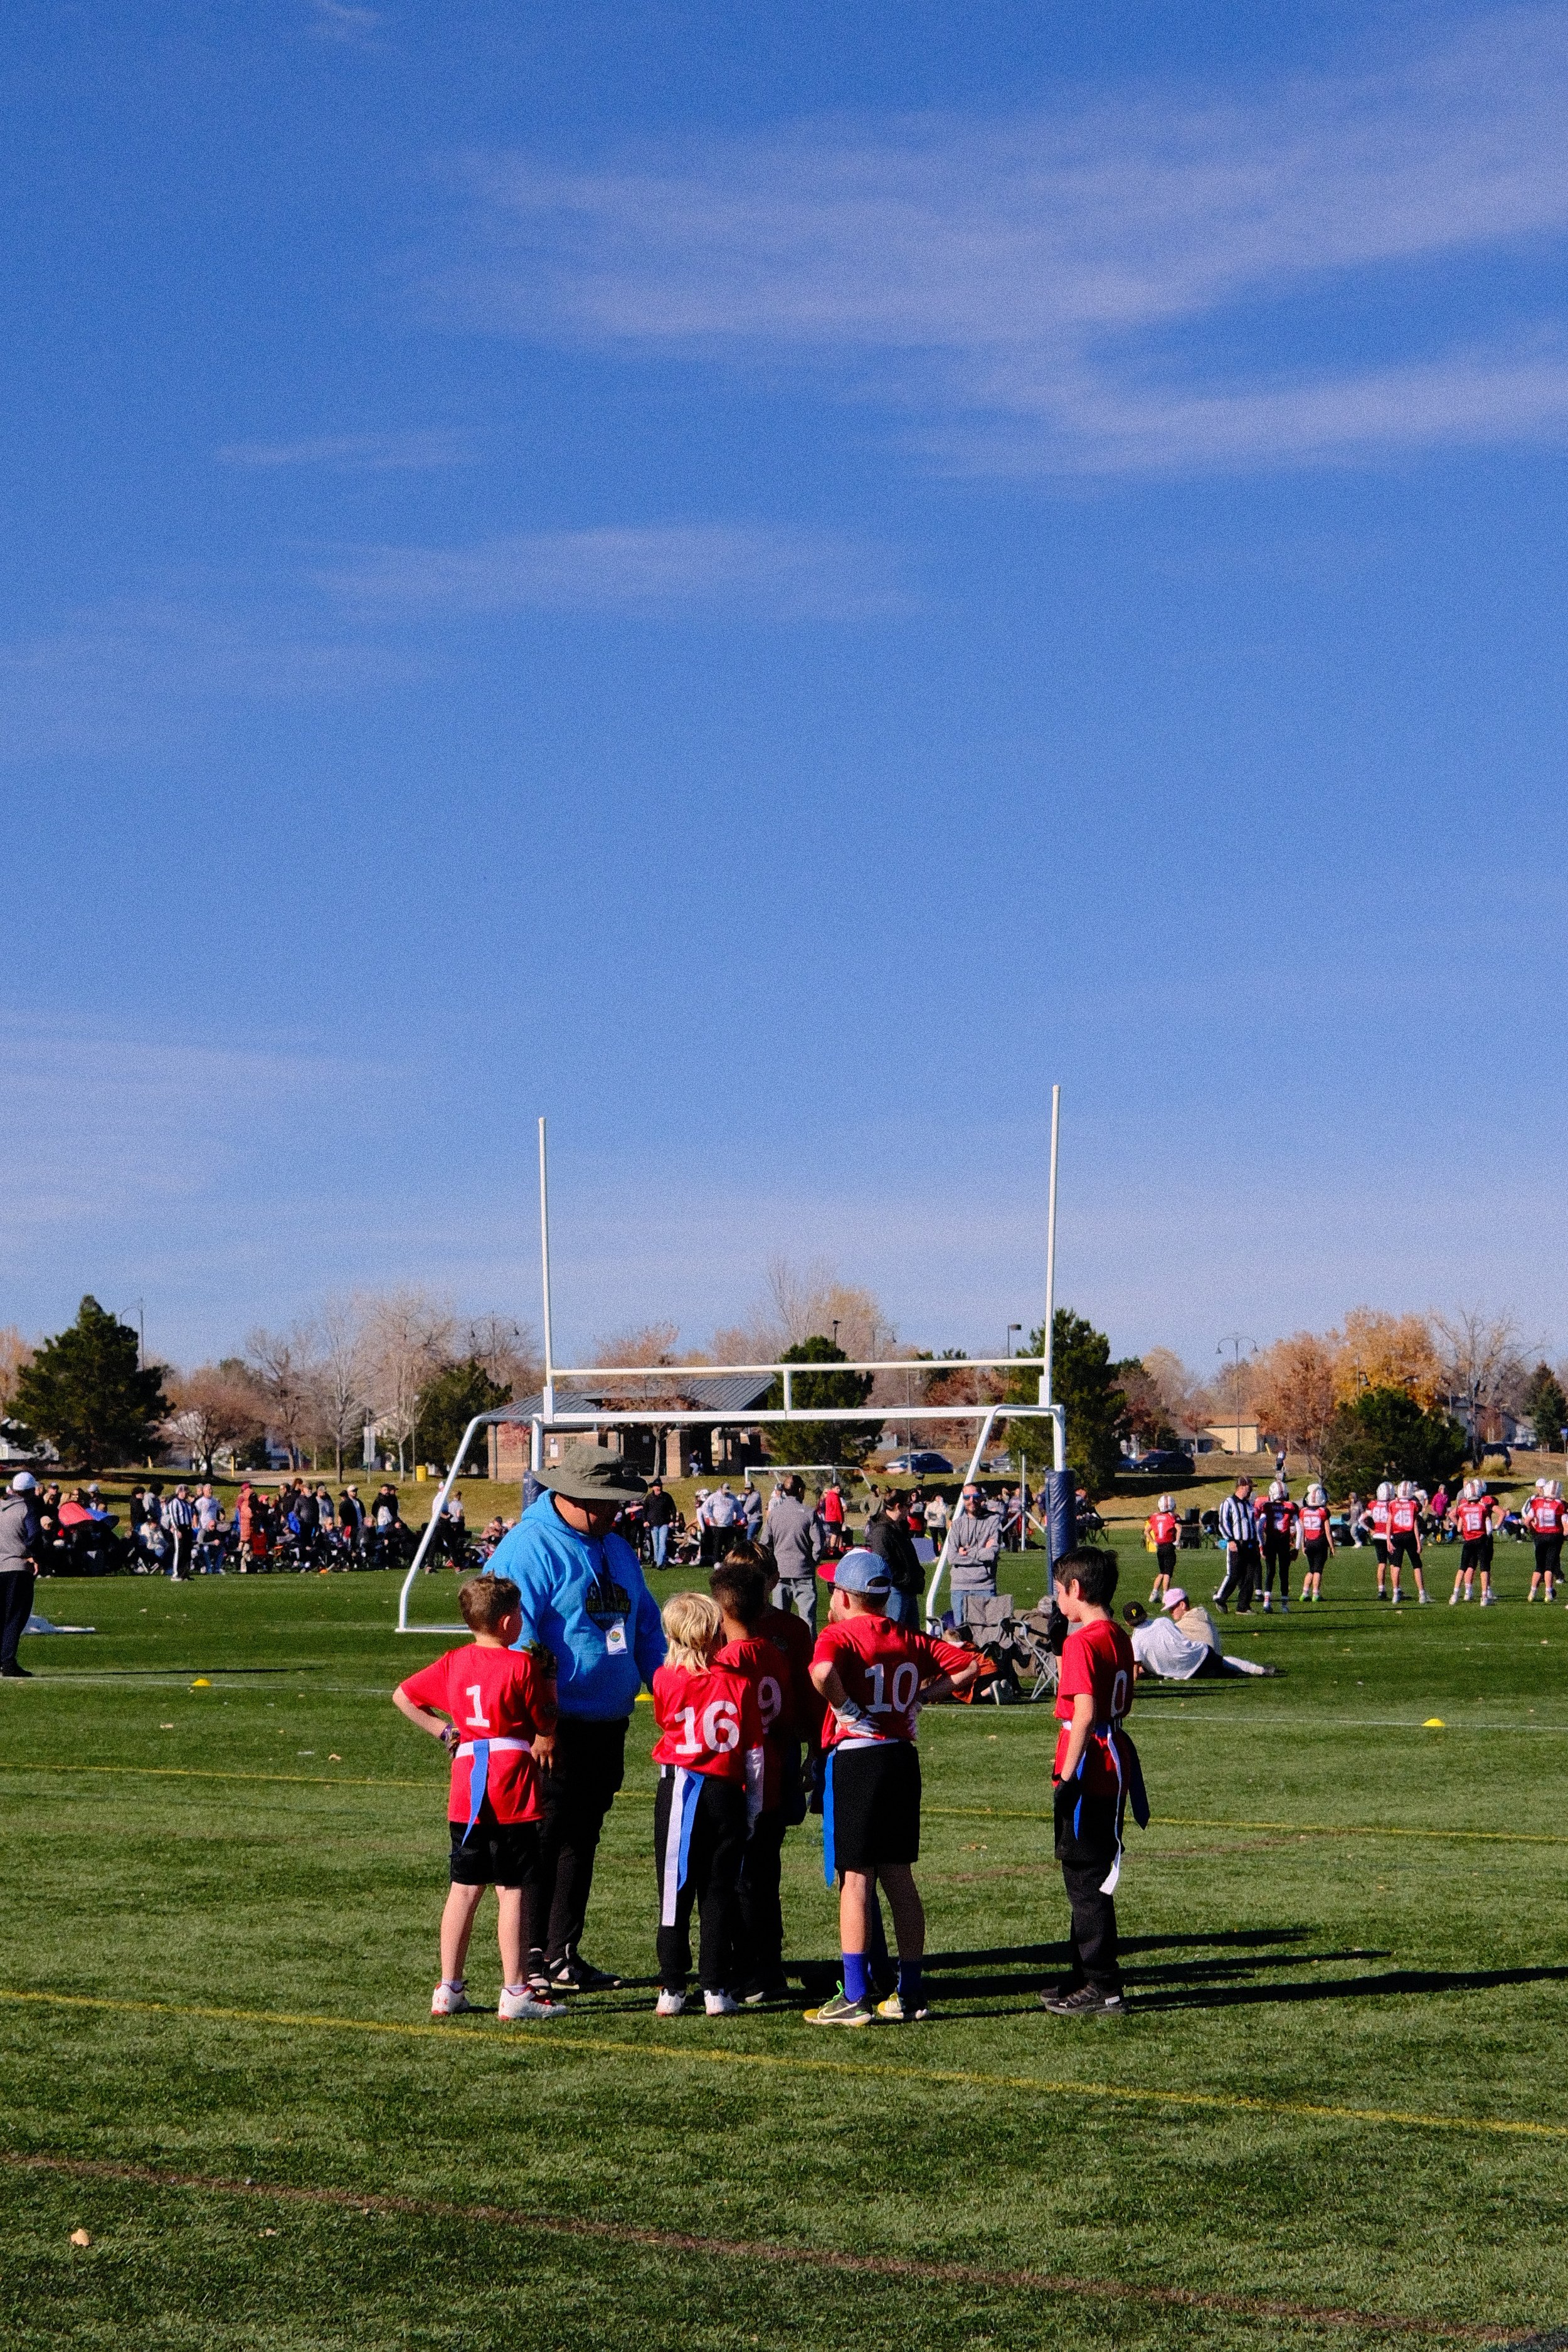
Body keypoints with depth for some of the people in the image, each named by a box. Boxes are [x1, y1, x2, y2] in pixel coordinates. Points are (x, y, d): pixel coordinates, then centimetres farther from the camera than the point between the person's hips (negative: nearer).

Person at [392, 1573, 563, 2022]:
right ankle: (515, 1992, 0)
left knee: (465, 1889, 13)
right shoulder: (522, 1665, -10)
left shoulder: (454, 1663, 8)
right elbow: (546, 1726, -3)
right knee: (514, 1891, -1)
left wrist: (441, 1729, 17)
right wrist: (547, 1677, 8)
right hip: (512, 1794, -6)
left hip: (466, 1792, 6)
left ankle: (448, 1990, 16)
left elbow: (402, 1696, 15)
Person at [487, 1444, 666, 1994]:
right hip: (555, 1730, -8)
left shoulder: (616, 1549, 15)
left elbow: (646, 1628, 22)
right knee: (543, 1841, -3)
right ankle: (532, 1957, 4)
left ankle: (563, 1952, 21)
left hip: (607, 1727, 8)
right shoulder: (529, 1548, -12)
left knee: (581, 1841, 13)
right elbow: (516, 1639, -19)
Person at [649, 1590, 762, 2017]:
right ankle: (716, 1989, 5)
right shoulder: (740, 1683, -3)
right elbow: (754, 1752, 0)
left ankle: (672, 1989, 4)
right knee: (719, 1893, 6)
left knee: (675, 1890, 5)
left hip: (679, 1790, -1)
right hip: (727, 1794, 1)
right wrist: (753, 1807, 8)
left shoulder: (666, 1679, -5)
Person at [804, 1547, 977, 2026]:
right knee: (899, 1877, 12)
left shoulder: (839, 1636, -8)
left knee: (856, 1878, -3)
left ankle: (855, 1996, -3)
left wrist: (847, 1708, -14)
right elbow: (969, 1666, 13)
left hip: (855, 1757, -6)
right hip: (903, 1757, 6)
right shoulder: (910, 1640, 12)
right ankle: (910, 1994, 16)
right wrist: (919, 1697, 9)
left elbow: (823, 1673, -30)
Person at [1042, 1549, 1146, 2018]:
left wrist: (1067, 1776, -21)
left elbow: (1085, 1715, -23)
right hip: (1114, 1769, 9)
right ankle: (1086, 1978, 27)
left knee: (1086, 1880, -3)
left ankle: (1104, 1990, -1)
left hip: (1089, 1772, -9)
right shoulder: (1119, 1638, 11)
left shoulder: (1082, 1642, -17)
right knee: (1089, 1879, 18)